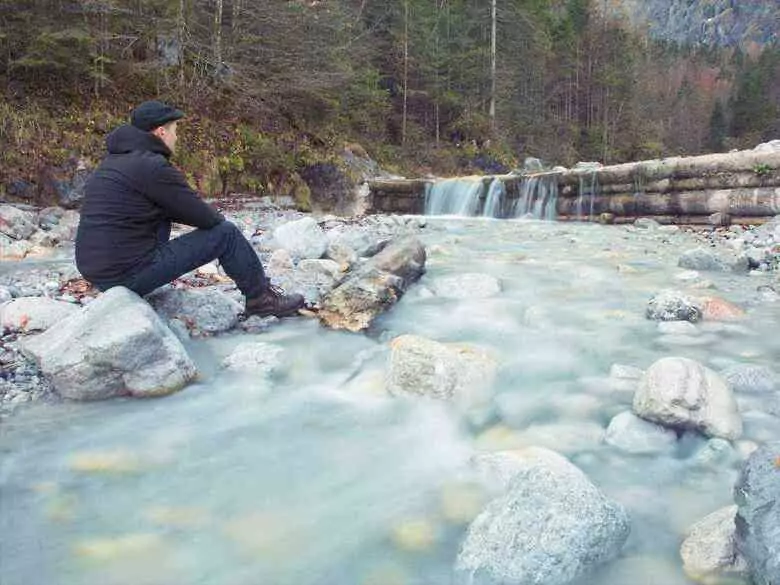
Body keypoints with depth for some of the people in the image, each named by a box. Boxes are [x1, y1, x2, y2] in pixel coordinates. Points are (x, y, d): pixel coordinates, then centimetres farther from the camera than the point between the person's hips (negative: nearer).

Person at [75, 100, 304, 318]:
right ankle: (262, 299, 15)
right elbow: (205, 218, -10)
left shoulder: (111, 161, 15)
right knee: (226, 233, -1)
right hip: (130, 274, -9)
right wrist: (220, 218, 13)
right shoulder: (152, 166, -14)